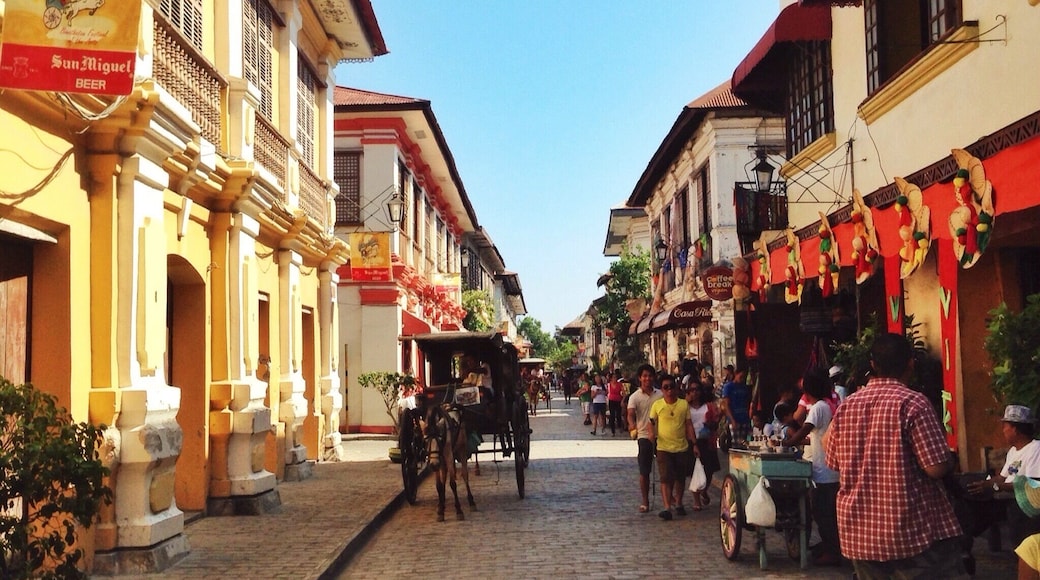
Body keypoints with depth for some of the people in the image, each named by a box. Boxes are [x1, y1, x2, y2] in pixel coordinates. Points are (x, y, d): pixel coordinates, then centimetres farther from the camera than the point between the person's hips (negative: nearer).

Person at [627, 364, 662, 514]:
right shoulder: (635, 397, -4)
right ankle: (645, 502, 10)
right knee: (644, 471, 1)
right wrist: (632, 426, -40)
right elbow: (630, 414, -19)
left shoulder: (660, 395, 5)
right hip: (644, 436, -2)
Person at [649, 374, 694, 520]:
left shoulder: (684, 404, 2)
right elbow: (652, 422, 4)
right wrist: (652, 434, -15)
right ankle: (667, 508, -12)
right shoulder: (657, 405, -1)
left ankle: (678, 503, 31)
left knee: (680, 477, 13)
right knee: (666, 478, -10)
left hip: (681, 447, 2)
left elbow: (688, 424, 5)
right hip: (664, 447, -2)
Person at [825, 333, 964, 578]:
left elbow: (833, 462, 13)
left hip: (859, 530, 6)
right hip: (911, 530, -5)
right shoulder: (913, 403, -12)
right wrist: (950, 458, 4)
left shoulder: (846, 406, 4)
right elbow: (936, 468, -16)